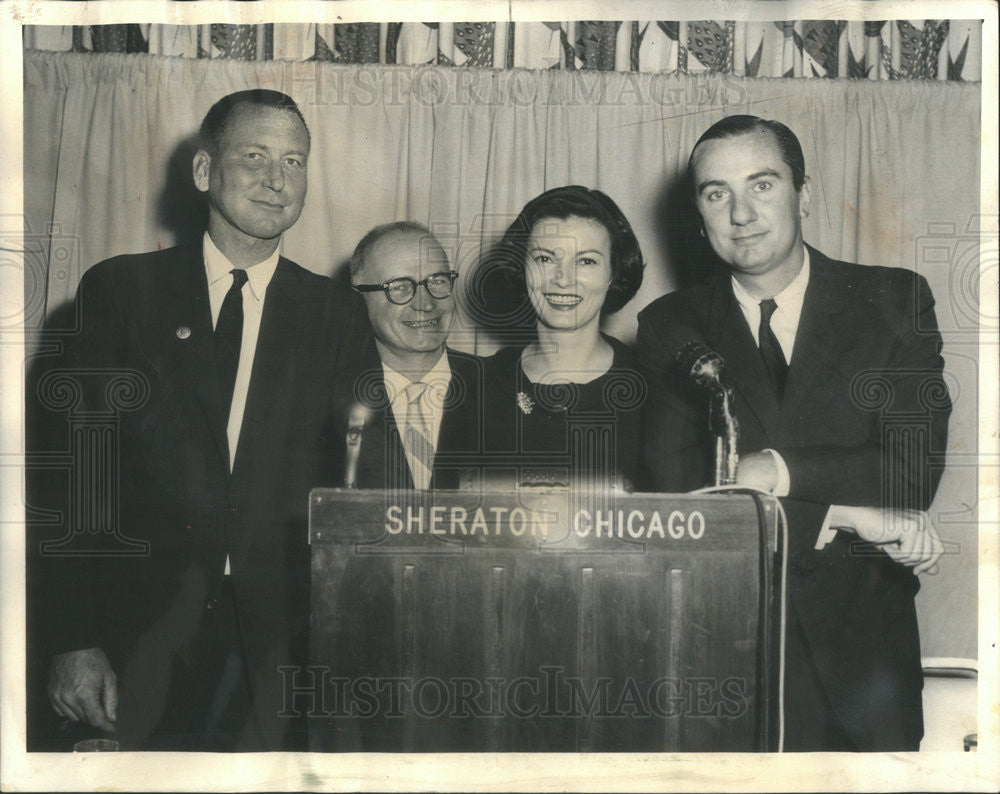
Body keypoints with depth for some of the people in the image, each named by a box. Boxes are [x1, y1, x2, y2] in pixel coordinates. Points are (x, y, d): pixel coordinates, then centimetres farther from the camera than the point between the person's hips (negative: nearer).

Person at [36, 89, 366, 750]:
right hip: (142, 644, 0)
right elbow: (75, 467, -1)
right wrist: (75, 640, -7)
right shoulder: (120, 291, 3)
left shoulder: (335, 314, 6)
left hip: (280, 650, 1)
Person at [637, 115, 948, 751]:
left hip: (863, 633, 1)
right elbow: (679, 497, -10)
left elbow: (916, 470, -10)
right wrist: (843, 516, -17)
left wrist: (782, 471, -21)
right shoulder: (671, 329, 0)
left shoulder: (896, 302, 0)